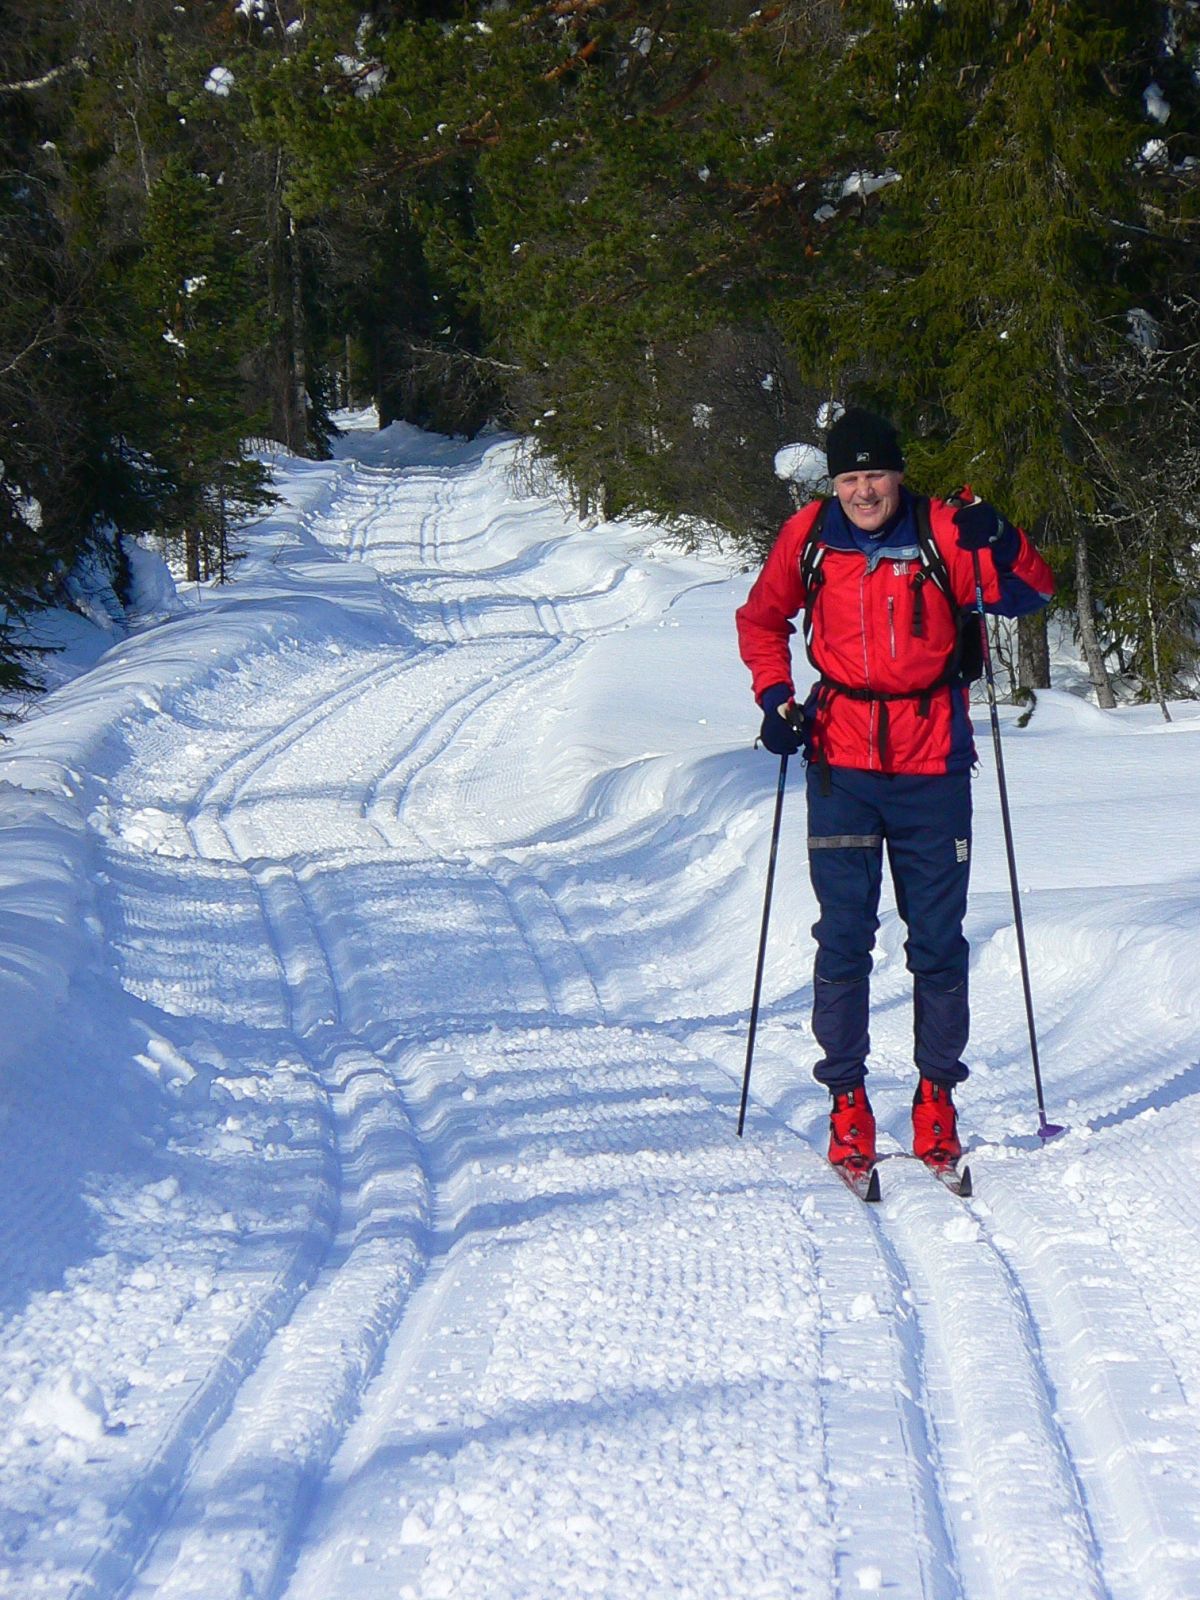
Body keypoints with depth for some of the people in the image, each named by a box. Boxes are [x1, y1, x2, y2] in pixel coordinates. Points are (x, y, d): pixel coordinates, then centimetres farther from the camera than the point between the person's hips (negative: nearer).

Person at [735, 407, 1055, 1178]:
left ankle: (937, 1095, 15)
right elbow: (762, 619, 17)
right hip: (842, 769, 1)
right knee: (844, 938, -1)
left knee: (938, 942, 4)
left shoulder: (942, 533, -5)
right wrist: (776, 698, 3)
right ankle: (847, 1100, 7)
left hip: (933, 771, -1)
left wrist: (999, 543, -28)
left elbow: (1030, 594, -9)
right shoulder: (809, 537, 1)